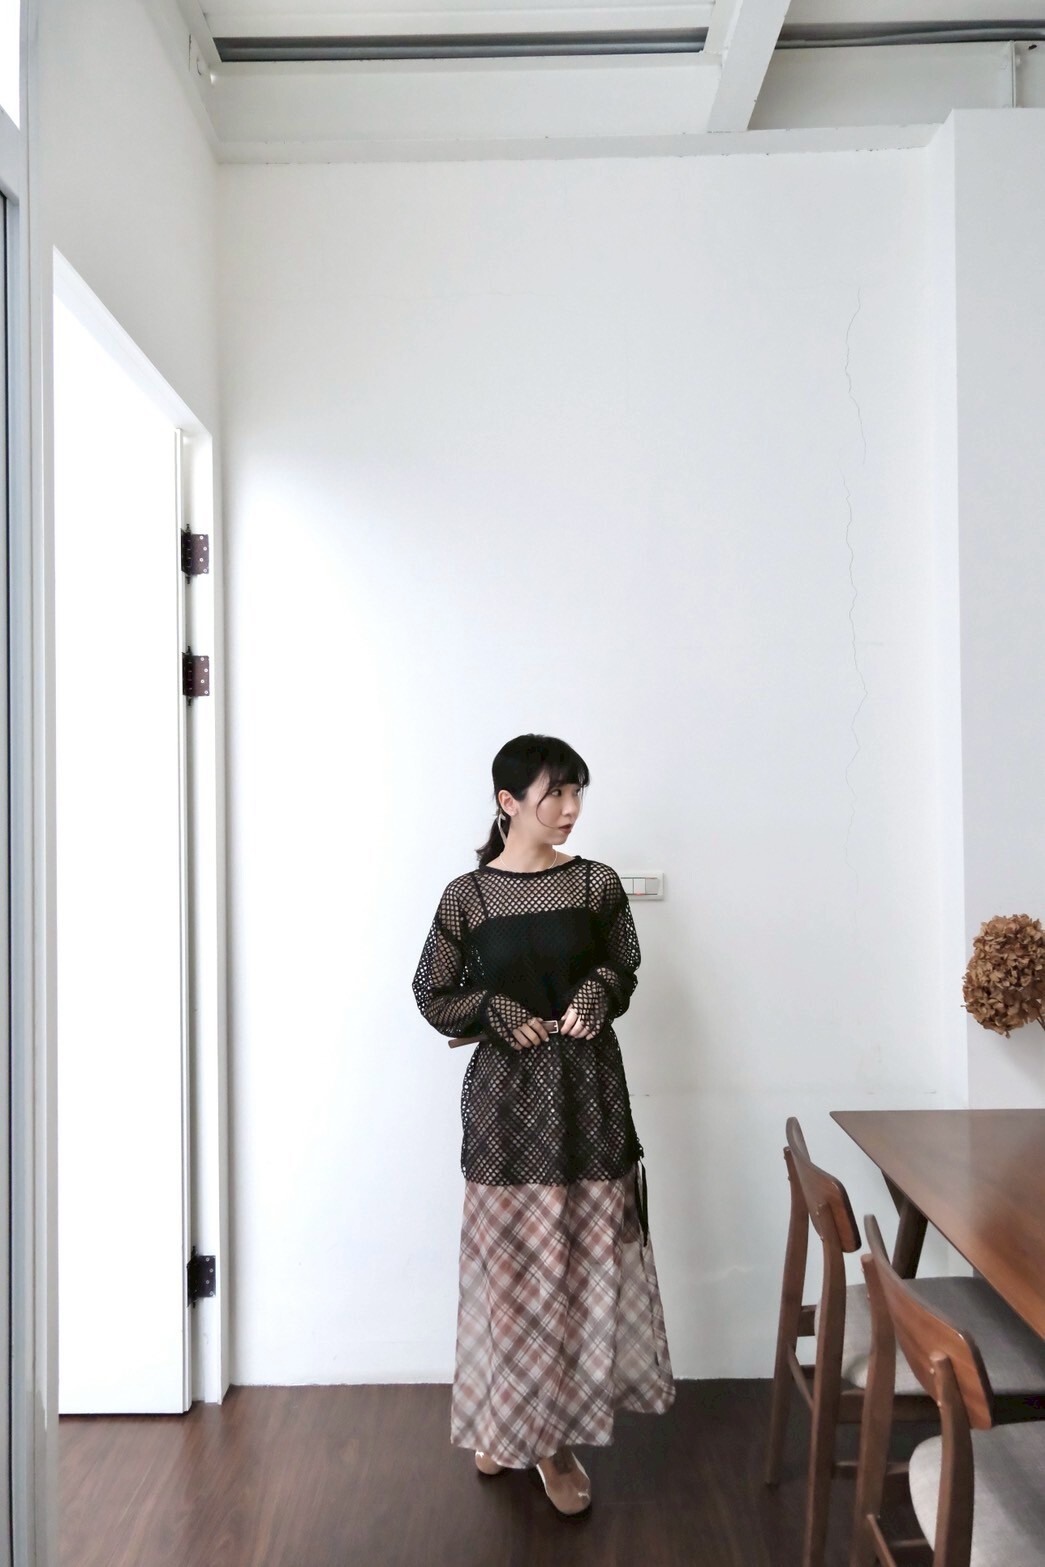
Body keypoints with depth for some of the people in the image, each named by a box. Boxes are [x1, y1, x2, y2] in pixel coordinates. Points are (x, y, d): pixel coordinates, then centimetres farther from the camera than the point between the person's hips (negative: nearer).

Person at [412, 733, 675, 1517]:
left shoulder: (599, 884, -1)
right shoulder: (467, 896, -6)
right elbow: (433, 995, 2)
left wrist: (598, 995, -9)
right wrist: (498, 1014, -13)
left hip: (589, 1087, 2)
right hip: (508, 1092, -2)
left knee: (584, 1259, 6)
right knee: (511, 1261, 7)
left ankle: (558, 1436, 23)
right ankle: (504, 1422, 28)